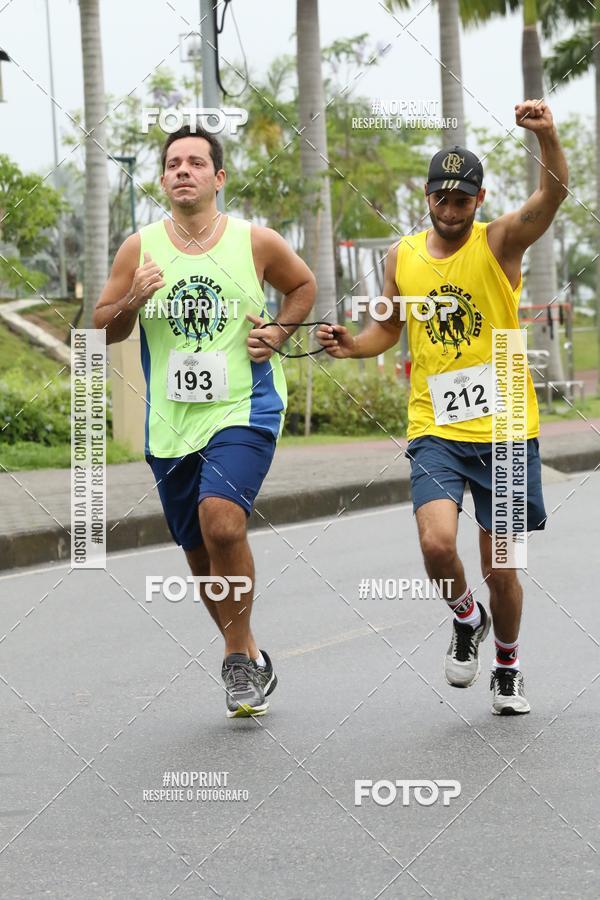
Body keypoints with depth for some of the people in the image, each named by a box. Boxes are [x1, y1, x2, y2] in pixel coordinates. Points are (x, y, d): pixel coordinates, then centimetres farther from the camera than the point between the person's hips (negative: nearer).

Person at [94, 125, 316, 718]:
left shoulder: (256, 243, -2)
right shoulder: (139, 248, 2)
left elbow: (303, 286, 16)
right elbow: (103, 330, 6)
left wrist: (278, 334, -2)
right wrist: (133, 301, -15)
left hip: (244, 409, -3)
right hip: (170, 423, 4)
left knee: (222, 521, -26)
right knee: (202, 557, 11)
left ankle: (238, 656, -10)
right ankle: (251, 661, 32)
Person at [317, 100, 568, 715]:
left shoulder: (499, 243, -5)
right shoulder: (403, 256, 6)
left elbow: (552, 195, -23)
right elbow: (389, 326, 20)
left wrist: (546, 137, -41)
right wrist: (352, 345, -1)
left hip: (504, 431, -2)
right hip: (435, 429, 2)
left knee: (499, 568, 6)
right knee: (436, 542, -21)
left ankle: (508, 664, 33)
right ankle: (466, 619, 11)